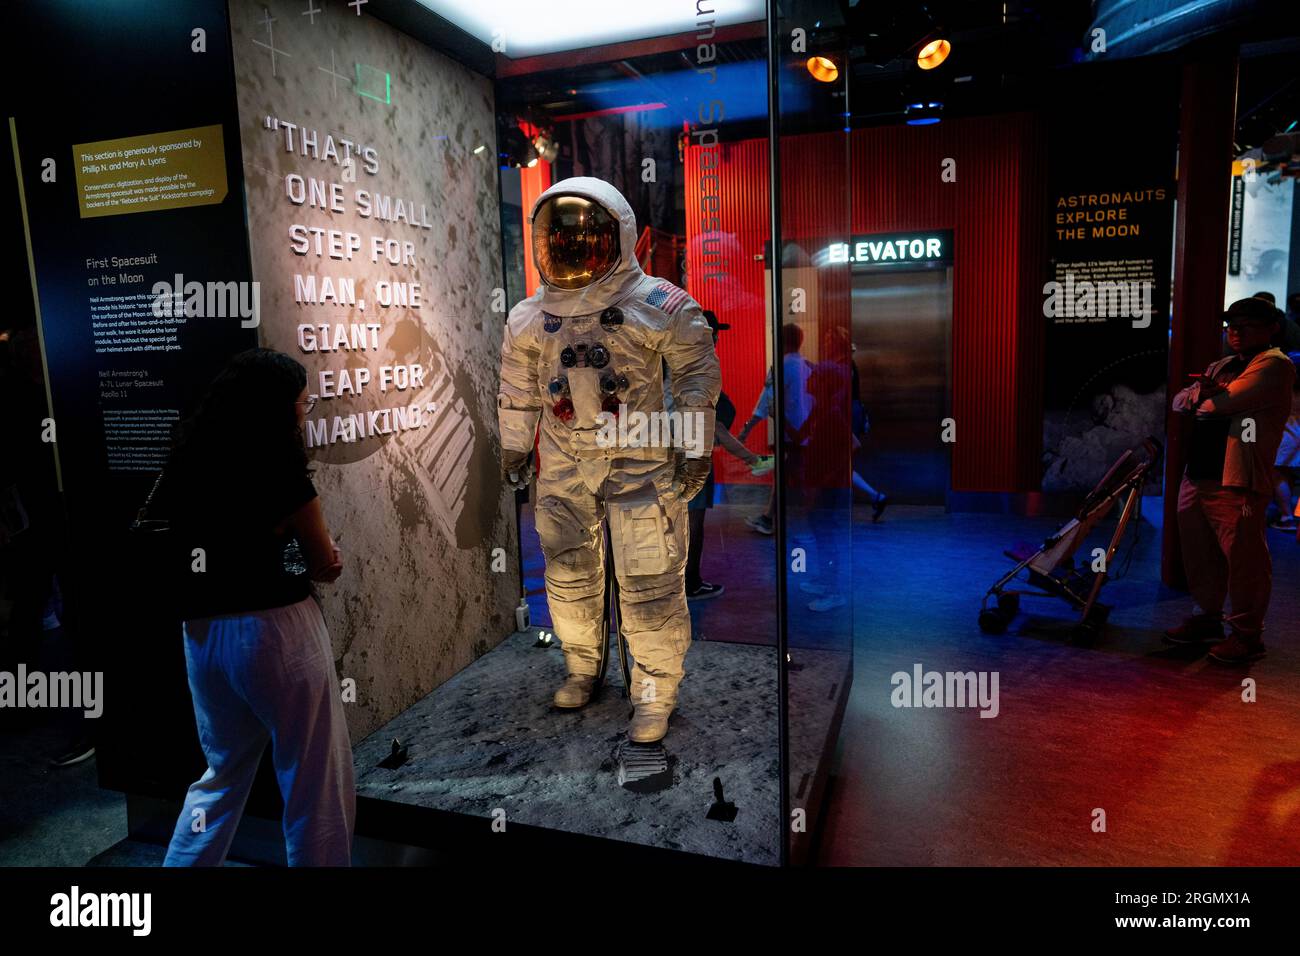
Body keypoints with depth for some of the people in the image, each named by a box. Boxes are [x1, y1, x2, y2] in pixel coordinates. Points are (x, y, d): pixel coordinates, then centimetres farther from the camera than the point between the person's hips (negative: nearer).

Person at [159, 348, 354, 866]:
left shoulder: (189, 467, 5)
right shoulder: (281, 473, -14)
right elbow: (325, 565, -6)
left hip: (204, 637, 7)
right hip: (276, 633, -7)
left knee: (223, 771, 26)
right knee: (316, 783, 8)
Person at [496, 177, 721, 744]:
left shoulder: (659, 306, -8)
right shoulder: (530, 320, 6)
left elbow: (696, 376, -3)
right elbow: (518, 392, 17)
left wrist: (695, 448, -5)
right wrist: (514, 449, 19)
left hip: (641, 460, -4)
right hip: (564, 463, 4)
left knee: (649, 582, -1)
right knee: (568, 573, 14)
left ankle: (655, 694, 16)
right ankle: (582, 666, 36)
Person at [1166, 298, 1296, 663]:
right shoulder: (1220, 367, 22)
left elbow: (1226, 403, -18)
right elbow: (1179, 401, 13)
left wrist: (1200, 400, 3)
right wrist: (1201, 392, -9)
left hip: (1237, 483, -8)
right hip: (1196, 478, 9)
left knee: (1243, 560, -2)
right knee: (1199, 555, 16)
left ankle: (1247, 635, 9)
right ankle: (1207, 618, 30)